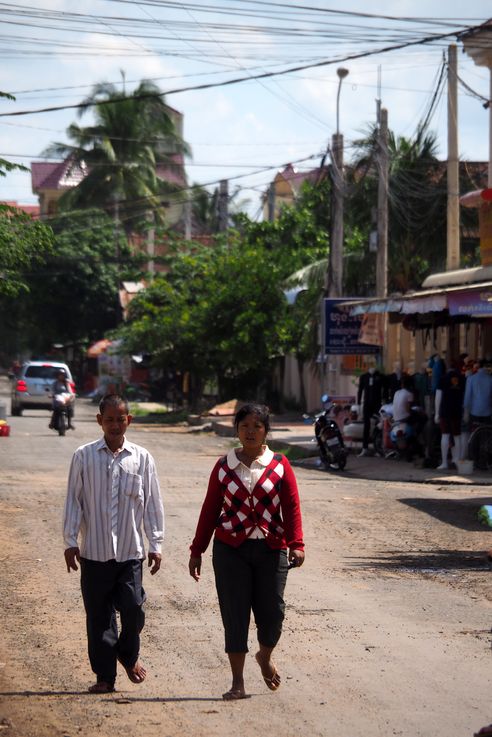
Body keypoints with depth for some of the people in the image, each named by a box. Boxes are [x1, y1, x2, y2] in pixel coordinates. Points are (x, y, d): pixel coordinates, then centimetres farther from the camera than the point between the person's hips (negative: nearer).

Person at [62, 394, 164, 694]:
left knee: (133, 610, -4)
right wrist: (70, 541, -1)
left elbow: (152, 503, 6)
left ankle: (129, 655, 25)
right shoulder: (84, 456, 1)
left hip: (130, 551, 0)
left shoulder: (142, 458, 2)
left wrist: (156, 544, 5)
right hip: (94, 552, 0)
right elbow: (73, 500, 3)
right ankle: (105, 676, 15)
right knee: (99, 615, 4)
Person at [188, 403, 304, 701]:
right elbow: (210, 509, 8)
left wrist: (296, 544, -14)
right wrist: (197, 550, 9)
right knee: (234, 614, -1)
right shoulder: (224, 467, 5)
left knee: (272, 610, 2)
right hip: (231, 548, 0)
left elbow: (292, 507, -2)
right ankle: (238, 683, 7)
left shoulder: (280, 465, 2)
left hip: (271, 548, 0)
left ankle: (265, 655, 35)